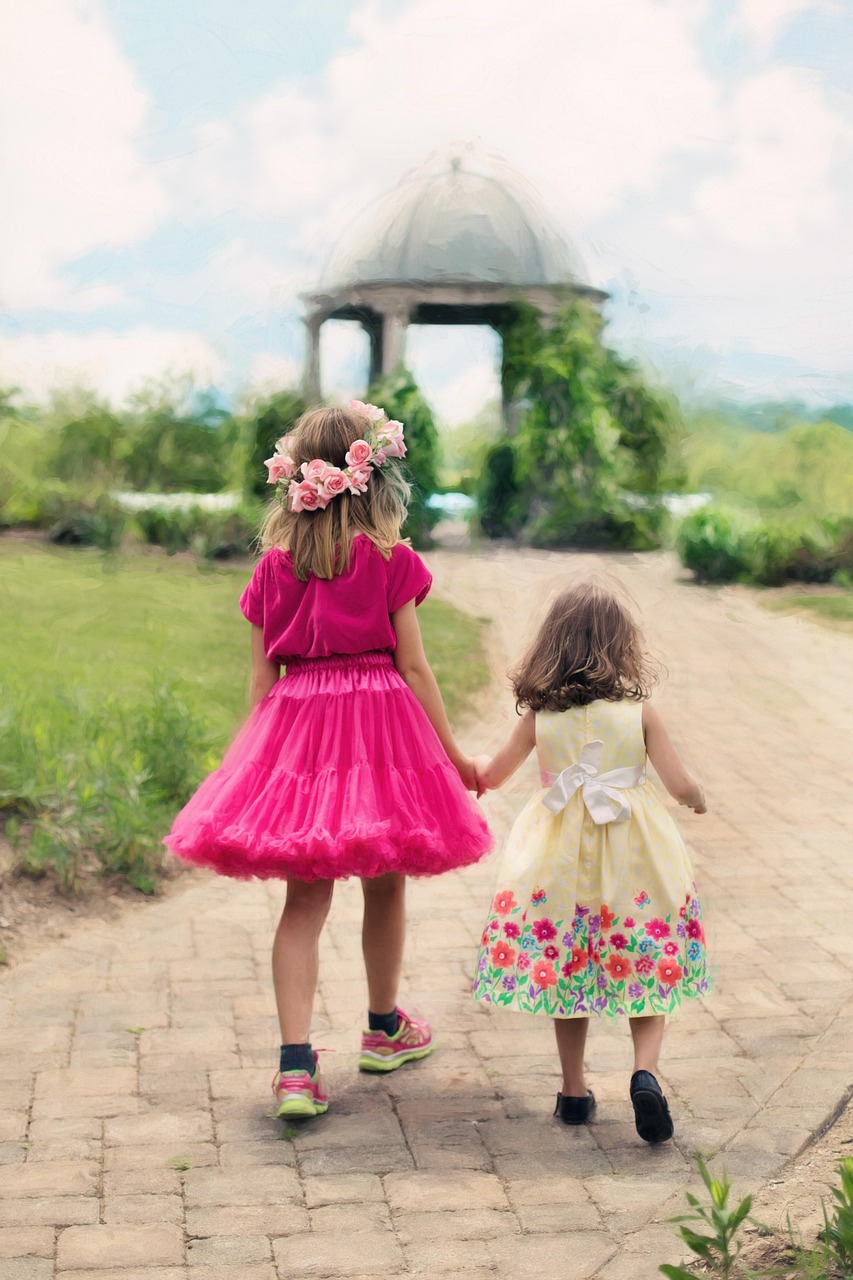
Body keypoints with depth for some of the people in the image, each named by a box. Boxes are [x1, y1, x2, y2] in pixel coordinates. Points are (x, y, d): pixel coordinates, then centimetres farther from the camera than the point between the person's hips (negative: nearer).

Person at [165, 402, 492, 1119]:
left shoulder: (275, 564, 3)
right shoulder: (391, 560, -5)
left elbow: (262, 673, 5)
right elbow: (414, 666, -4)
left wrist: (253, 755, 15)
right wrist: (454, 753, 4)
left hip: (296, 723, 2)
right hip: (381, 719, -2)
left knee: (305, 899, 3)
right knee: (386, 886, 16)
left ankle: (296, 1066, -8)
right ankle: (384, 1029, 35)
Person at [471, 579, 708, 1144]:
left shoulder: (540, 715, -1)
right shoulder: (640, 711, -7)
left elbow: (493, 773, 14)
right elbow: (682, 786, -5)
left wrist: (474, 766, 38)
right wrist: (698, 798, 18)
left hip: (561, 856, 2)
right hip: (631, 855, -2)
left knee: (564, 967, 14)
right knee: (646, 968, 8)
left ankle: (575, 1091, 19)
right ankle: (645, 1071, -13)